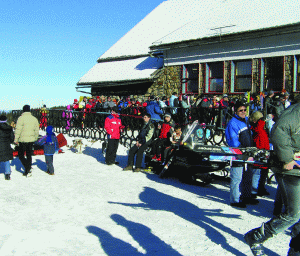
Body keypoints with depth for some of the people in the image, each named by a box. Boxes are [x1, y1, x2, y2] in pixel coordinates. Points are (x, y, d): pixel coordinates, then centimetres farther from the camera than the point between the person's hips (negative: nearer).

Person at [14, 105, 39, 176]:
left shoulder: (21, 118, -11)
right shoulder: (34, 119, 5)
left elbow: (18, 130, -14)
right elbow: (36, 130, 10)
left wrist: (16, 140, -7)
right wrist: (35, 138, 22)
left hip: (23, 140, -5)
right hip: (31, 140, 5)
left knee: (21, 155, 7)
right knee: (29, 155, 15)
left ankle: (27, 167, -13)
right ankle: (27, 171, 20)